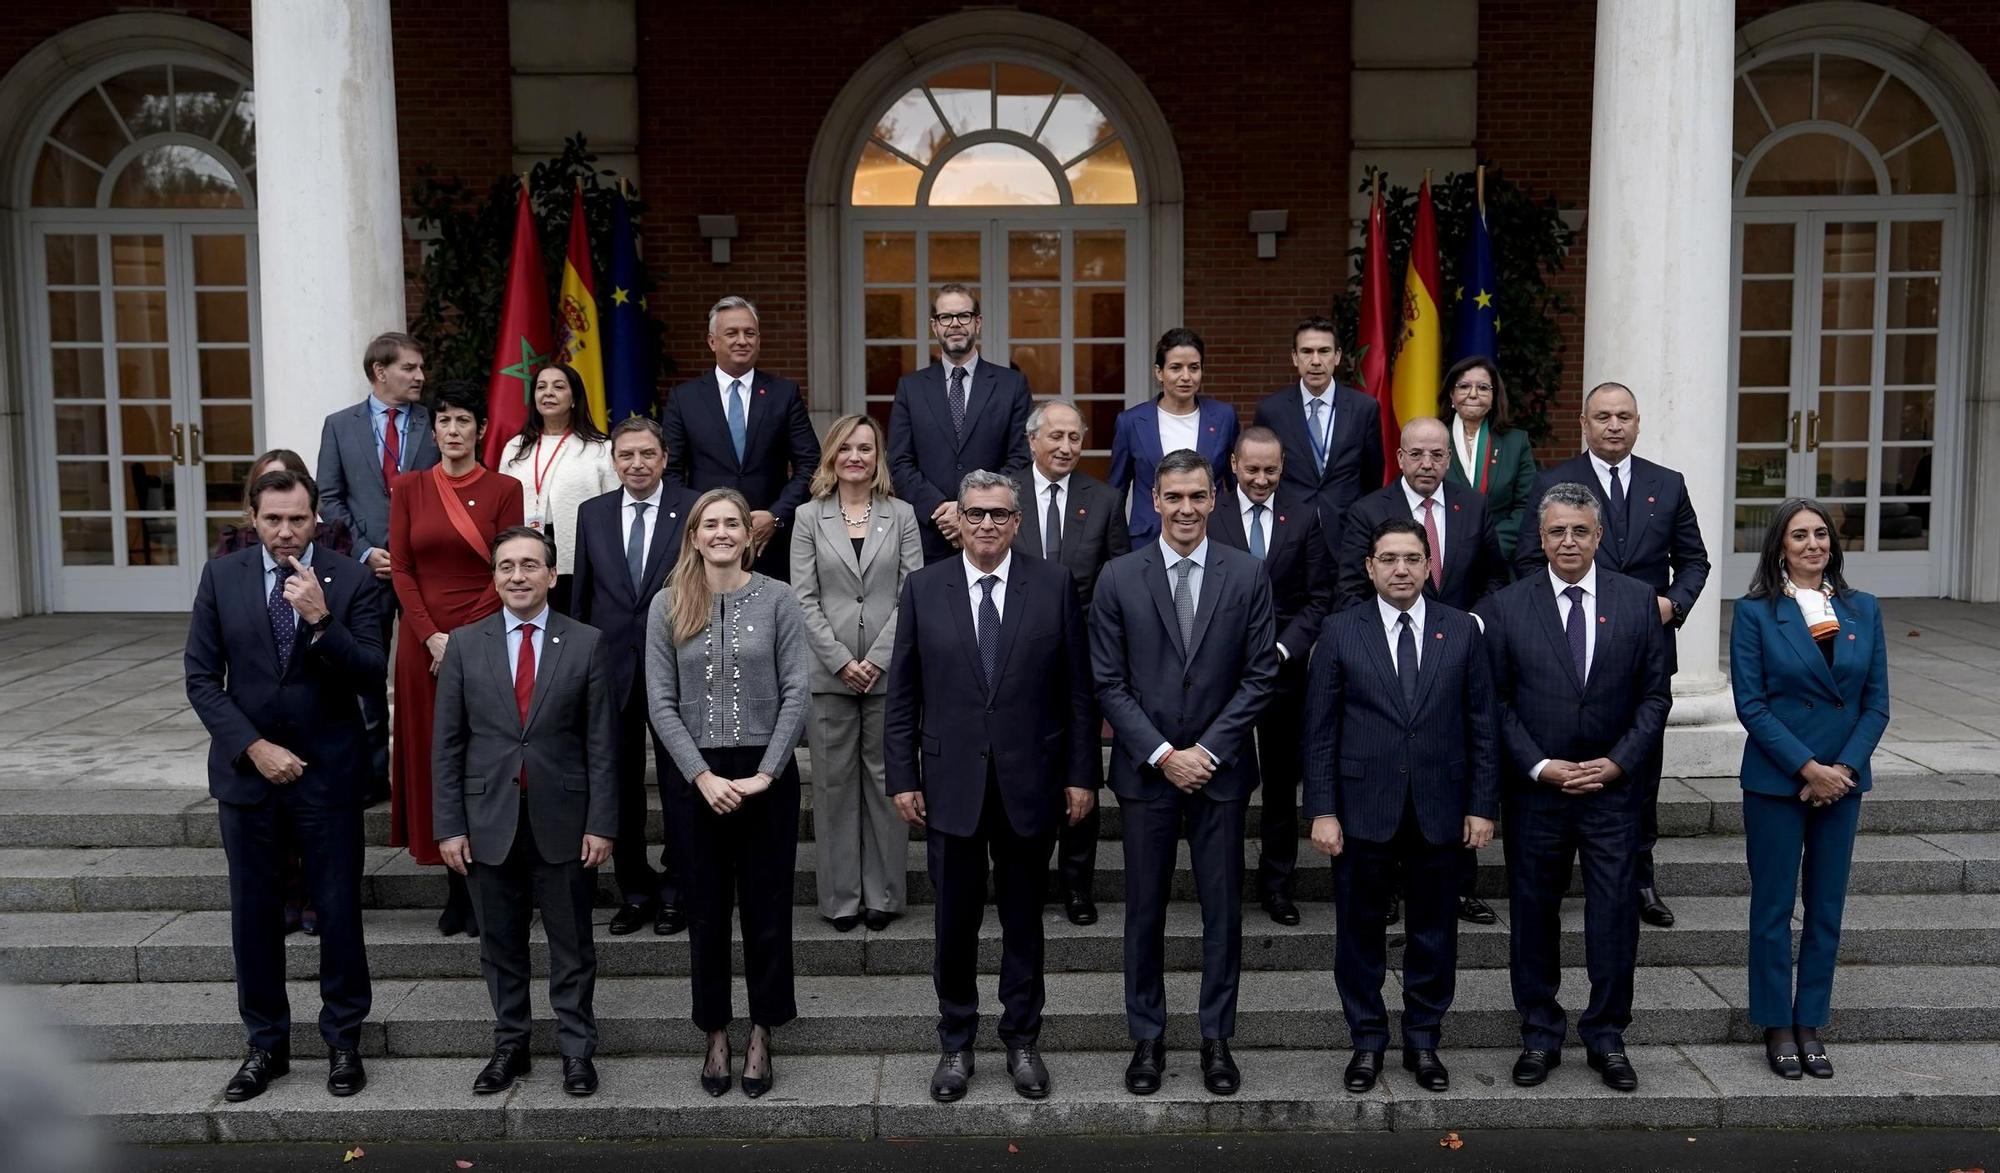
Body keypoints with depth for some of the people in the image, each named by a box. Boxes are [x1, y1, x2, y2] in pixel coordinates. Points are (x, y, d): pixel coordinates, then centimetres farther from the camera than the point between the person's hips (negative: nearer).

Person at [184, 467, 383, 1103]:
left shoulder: (352, 580, -6)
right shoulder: (221, 577, 0)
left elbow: (371, 674, -12)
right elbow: (202, 677, -1)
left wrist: (321, 619, -25)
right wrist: (253, 748, -10)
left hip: (329, 770, -2)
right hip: (247, 767, 2)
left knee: (338, 908, 5)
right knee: (254, 911, 10)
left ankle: (343, 1039, 21)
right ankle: (266, 1043, 25)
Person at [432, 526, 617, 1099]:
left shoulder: (587, 644, -1)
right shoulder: (465, 644, 3)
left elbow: (601, 743, -2)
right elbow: (447, 743, 3)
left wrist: (601, 824, -6)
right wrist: (448, 825, -2)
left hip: (562, 820, -1)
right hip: (490, 820, 2)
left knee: (572, 945, 8)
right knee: (500, 944, 12)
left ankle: (577, 1050, 20)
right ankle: (509, 1045, 27)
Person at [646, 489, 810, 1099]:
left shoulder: (777, 599, -2)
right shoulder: (668, 605, 1)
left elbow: (796, 694, -4)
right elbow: (661, 703, -1)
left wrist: (764, 774, -11)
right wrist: (703, 775, -10)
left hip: (767, 775, -1)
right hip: (696, 775, 1)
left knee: (767, 905, 6)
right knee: (707, 907, 10)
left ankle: (762, 1034, 21)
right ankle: (716, 1034, 24)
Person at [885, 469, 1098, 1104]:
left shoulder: (1054, 585, -1)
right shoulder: (923, 588, 1)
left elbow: (1078, 688, 0)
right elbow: (902, 694, 3)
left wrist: (1082, 773, -2)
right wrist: (902, 777, -1)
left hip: (1029, 782, 0)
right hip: (951, 783, 0)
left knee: (1023, 920, 13)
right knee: (955, 922, 9)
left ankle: (1022, 1040, 28)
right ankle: (955, 1044, 26)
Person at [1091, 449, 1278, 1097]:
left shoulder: (1247, 575, 0)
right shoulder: (1119, 578, -1)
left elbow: (1260, 674, -2)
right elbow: (1109, 682, -2)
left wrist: (1208, 750, -9)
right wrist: (1162, 753, -10)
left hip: (1221, 769, 0)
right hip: (1144, 770, 0)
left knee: (1223, 908, 7)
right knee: (1145, 909, 8)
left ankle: (1216, 1037, 22)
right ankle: (1147, 1038, 22)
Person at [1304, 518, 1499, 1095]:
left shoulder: (1462, 630, 3)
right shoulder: (1341, 632, -1)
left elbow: (1483, 724, 4)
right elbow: (1320, 729, -1)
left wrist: (1482, 805, 0)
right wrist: (1322, 810, -6)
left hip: (1439, 809, 1)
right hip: (1363, 809, -1)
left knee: (1434, 930, 10)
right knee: (1360, 929, 8)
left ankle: (1423, 1039, 26)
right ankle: (1367, 1041, 23)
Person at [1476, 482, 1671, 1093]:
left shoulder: (1637, 601, 2)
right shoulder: (1505, 606, -1)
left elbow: (1654, 694, 3)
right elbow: (1497, 700, -1)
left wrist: (1617, 762, -8)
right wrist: (1540, 766, -10)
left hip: (1614, 785, 1)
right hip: (1534, 789, 0)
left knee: (1614, 914, 4)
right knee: (1533, 912, 8)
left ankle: (1606, 1036, 19)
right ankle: (1540, 1033, 22)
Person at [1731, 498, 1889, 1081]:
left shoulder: (1863, 609, 6)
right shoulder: (1755, 612, -5)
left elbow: (1876, 701, 4)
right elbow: (1751, 704, -9)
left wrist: (1844, 768, -9)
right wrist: (1808, 768, -15)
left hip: (1843, 780, 3)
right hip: (1776, 782, -3)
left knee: (1827, 908, 10)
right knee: (1773, 908, 5)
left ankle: (1810, 1025, 21)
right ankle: (1777, 1027, 17)